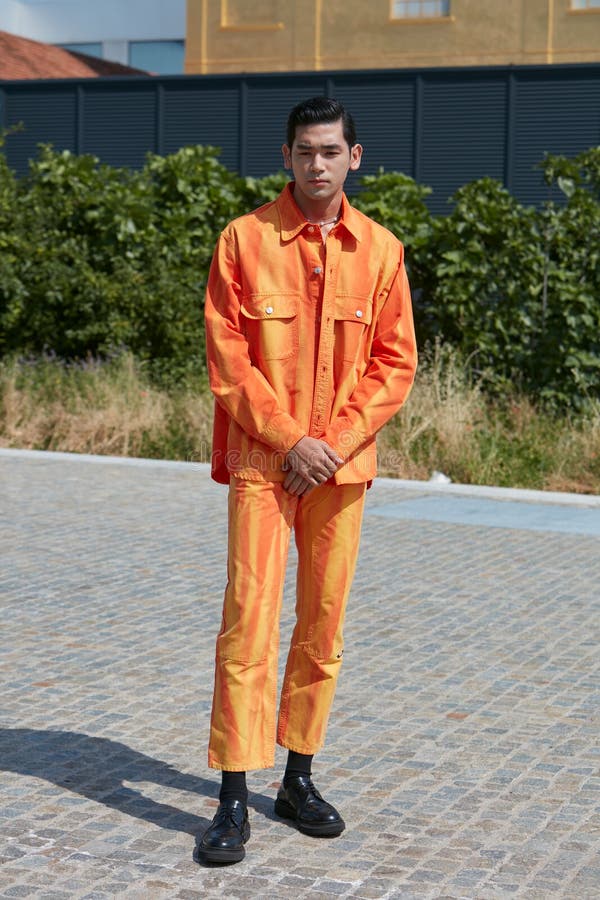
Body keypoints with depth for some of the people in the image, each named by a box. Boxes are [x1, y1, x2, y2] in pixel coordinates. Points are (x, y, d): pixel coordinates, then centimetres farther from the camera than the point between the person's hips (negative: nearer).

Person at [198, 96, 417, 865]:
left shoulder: (380, 250, 4)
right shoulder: (245, 238, -1)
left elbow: (396, 363, 4)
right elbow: (226, 356, -5)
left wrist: (335, 444, -8)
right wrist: (290, 439, -12)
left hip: (341, 465, 3)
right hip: (261, 460, -2)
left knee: (323, 626, 8)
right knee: (248, 622, -7)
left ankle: (299, 778, 21)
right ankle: (233, 800, -2)